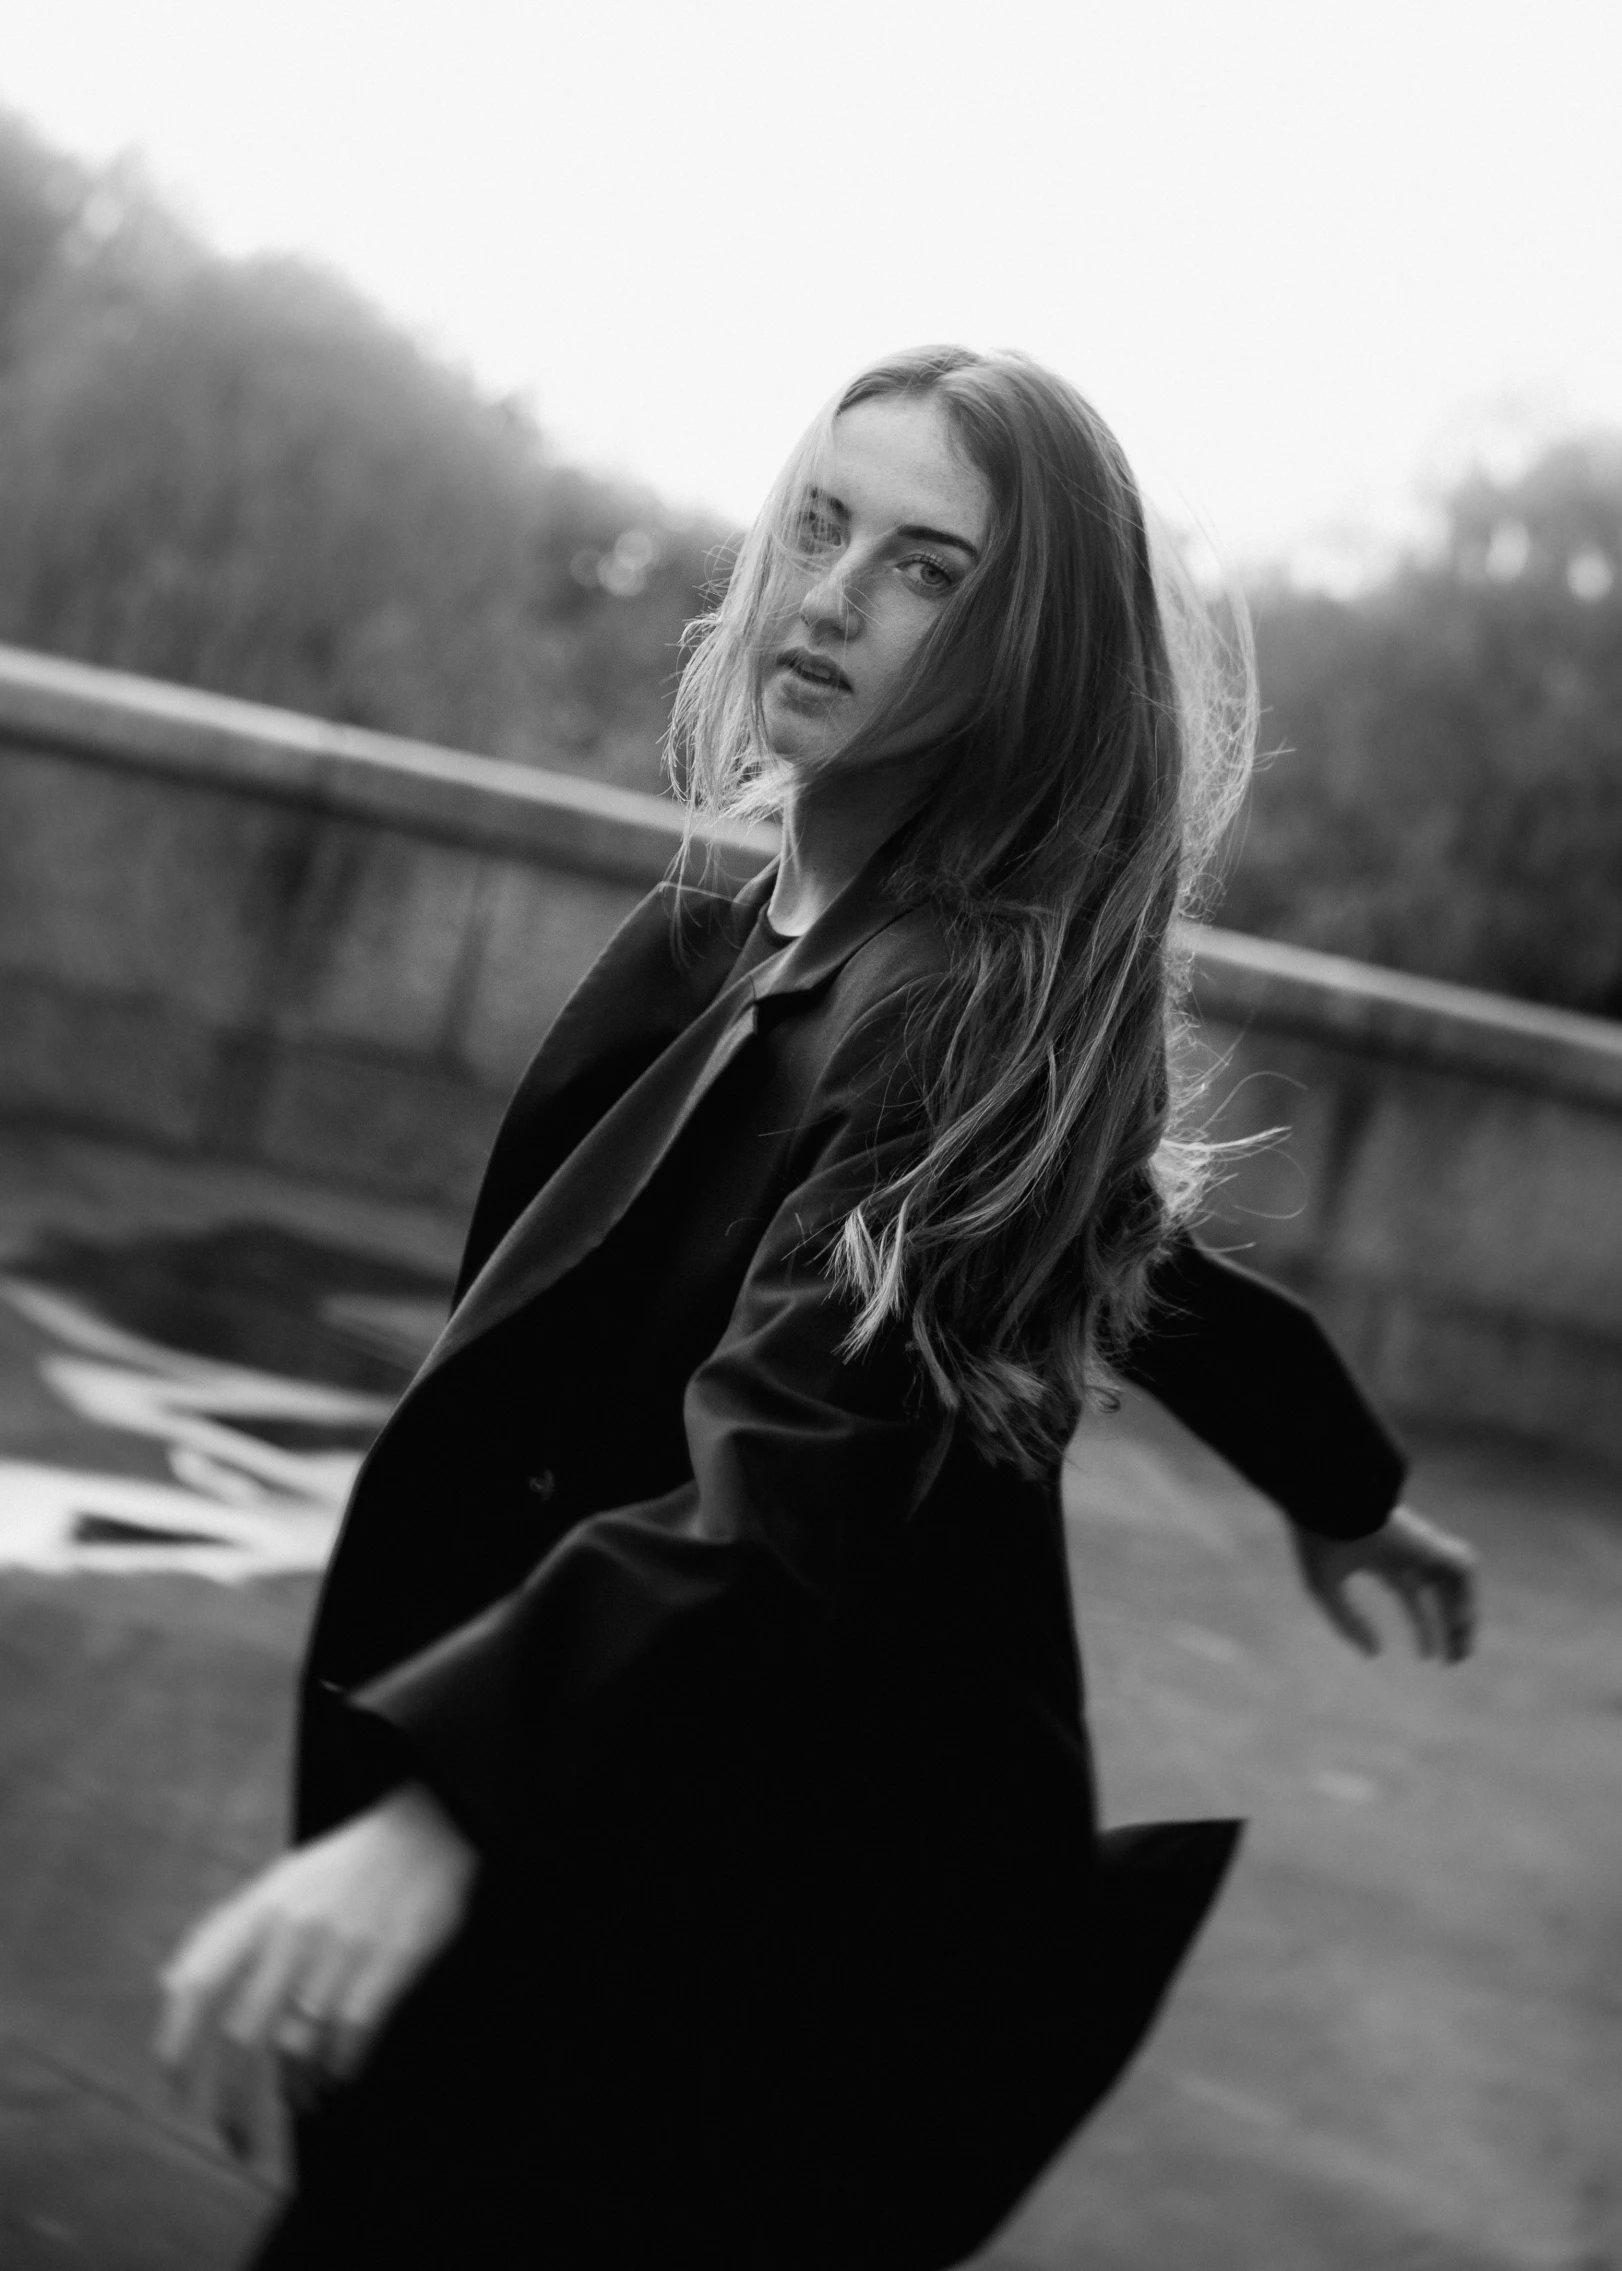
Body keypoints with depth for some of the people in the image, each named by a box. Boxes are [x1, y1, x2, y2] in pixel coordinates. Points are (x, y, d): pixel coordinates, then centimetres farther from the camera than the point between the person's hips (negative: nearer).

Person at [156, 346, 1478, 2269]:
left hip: (778, 1913, -8)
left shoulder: (997, 1016, -20)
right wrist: (1342, 1484, 34)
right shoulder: (709, 941, 5)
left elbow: (802, 1476, -35)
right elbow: (1119, 1238, 19)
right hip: (565, 1825, 8)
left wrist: (442, 1791, -50)